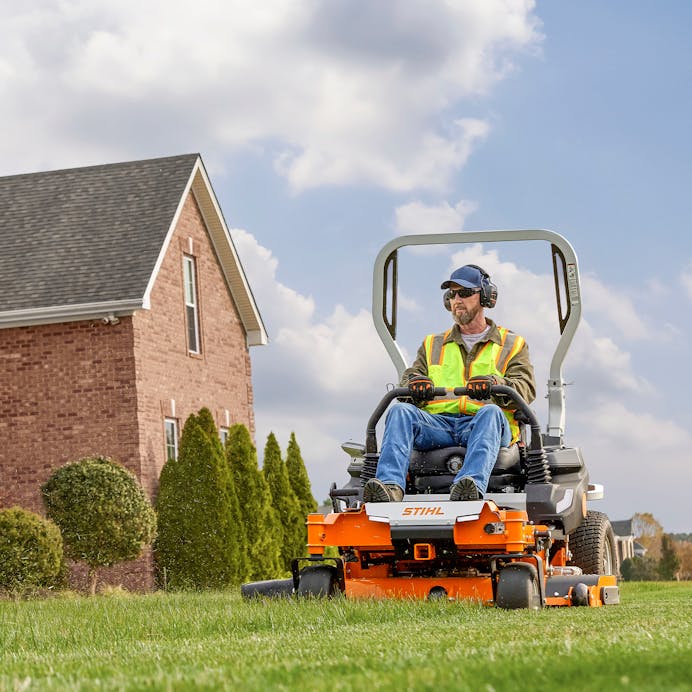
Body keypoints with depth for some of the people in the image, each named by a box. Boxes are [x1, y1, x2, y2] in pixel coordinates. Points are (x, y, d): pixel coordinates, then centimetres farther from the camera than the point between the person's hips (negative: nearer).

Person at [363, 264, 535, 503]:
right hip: (436, 423, 3)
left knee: (491, 412, -38)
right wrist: (415, 385, -10)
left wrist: (495, 385, -20)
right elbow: (410, 378, 18)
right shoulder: (433, 345, 31)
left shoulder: (512, 345, 21)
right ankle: (390, 486, -49)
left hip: (482, 427, -2)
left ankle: (472, 486, -62)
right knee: (400, 410, -28)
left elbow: (525, 388, 4)